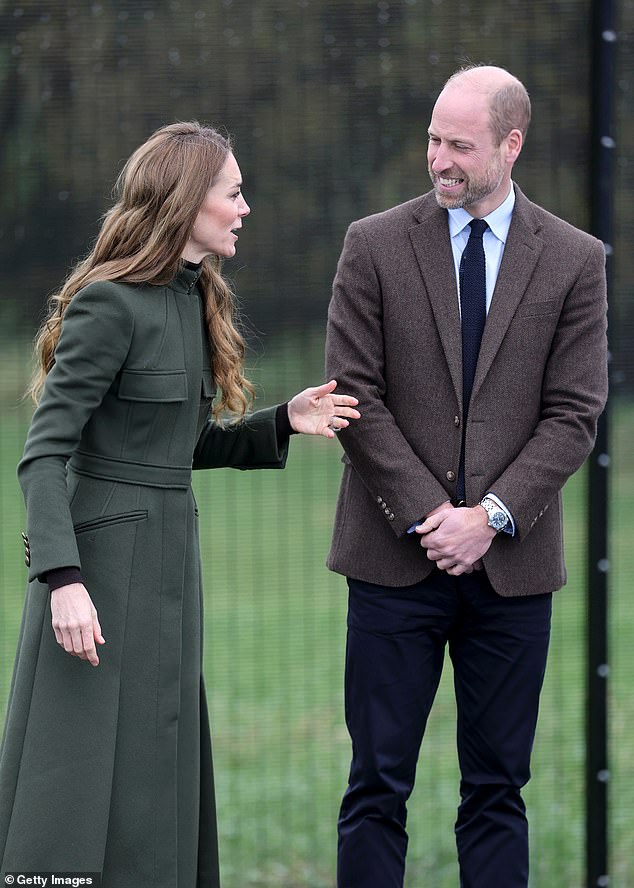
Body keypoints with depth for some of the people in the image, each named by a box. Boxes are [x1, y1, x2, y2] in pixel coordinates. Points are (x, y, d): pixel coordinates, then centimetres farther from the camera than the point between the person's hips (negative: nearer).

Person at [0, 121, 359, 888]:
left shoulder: (195, 301, 12)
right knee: (85, 781, -7)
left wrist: (283, 423, 5)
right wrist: (63, 579, -26)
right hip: (102, 557, -9)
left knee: (155, 784, 10)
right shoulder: (109, 304, -14)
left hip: (166, 560, 9)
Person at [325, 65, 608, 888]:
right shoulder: (376, 246, 2)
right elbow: (355, 395, -2)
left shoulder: (573, 260, 4)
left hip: (512, 562, 1)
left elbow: (573, 413, 0)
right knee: (378, 784, 0)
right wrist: (428, 513, -10)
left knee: (498, 786, 6)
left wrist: (490, 517, -11)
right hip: (396, 557, -1)